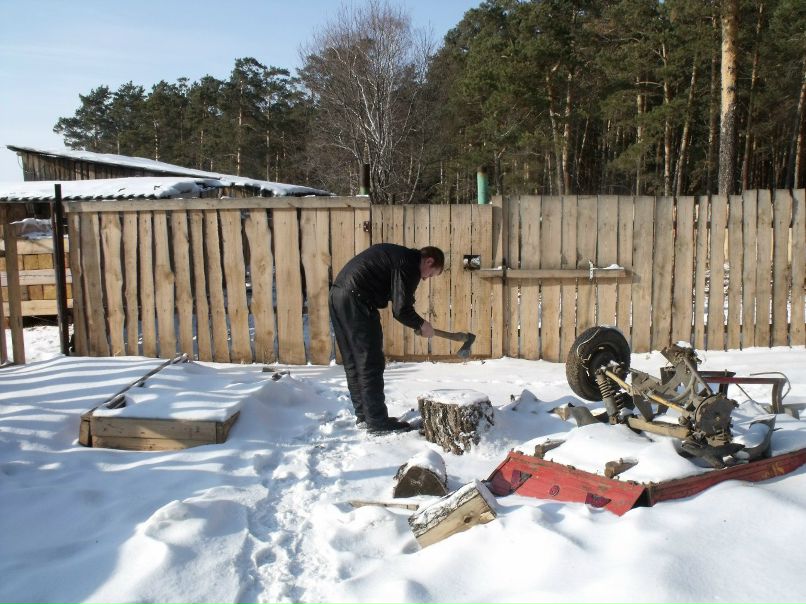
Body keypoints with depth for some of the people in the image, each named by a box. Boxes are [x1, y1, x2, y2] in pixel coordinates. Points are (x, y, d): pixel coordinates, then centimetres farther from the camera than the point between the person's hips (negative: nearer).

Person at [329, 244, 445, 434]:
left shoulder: (395, 253, 22)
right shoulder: (410, 265, -6)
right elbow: (401, 310, -11)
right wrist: (422, 324, 7)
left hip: (338, 295, 10)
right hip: (355, 300, -10)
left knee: (354, 362, 14)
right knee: (371, 364, -2)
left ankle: (364, 416, 23)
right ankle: (378, 422, 4)